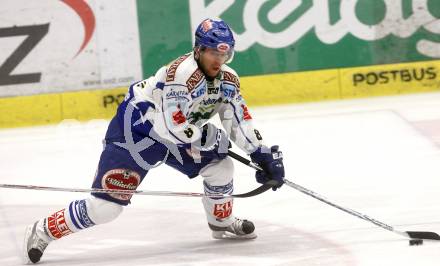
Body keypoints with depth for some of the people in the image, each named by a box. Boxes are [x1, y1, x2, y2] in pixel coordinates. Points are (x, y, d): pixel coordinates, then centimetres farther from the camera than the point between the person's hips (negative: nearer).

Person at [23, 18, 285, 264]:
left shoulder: (228, 79, -3)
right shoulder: (182, 73, -29)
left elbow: (239, 120, 5)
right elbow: (174, 128, -33)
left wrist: (263, 154, -3)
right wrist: (213, 138, -21)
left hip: (177, 135, 8)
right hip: (134, 131, -8)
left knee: (221, 166, 0)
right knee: (106, 204, -14)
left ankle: (222, 222, 26)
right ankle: (43, 232, -1)